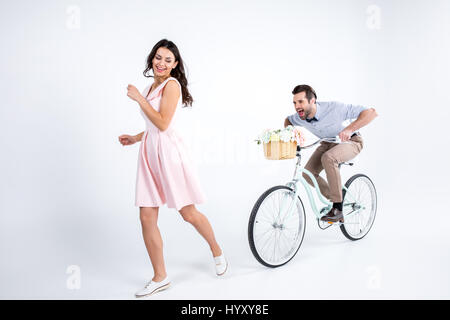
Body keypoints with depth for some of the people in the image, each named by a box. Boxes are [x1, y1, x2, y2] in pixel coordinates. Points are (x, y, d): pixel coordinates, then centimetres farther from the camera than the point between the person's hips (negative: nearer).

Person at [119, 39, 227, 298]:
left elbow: (163, 124, -17)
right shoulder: (152, 87, 17)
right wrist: (135, 138, 21)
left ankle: (217, 252, 32)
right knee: (147, 218, 3)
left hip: (169, 152, -7)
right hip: (150, 152, 8)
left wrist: (139, 98, -11)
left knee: (188, 213, 5)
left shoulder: (172, 84, -8)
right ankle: (160, 278, 15)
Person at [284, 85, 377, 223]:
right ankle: (334, 199, 12)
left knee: (328, 158, -36)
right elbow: (288, 120, 9)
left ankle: (338, 208, -24)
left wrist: (349, 129, -44)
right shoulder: (300, 117, -17)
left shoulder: (334, 108, -34)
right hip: (328, 143, 6)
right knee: (308, 173, -11)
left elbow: (371, 112, -33)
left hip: (350, 141, -6)